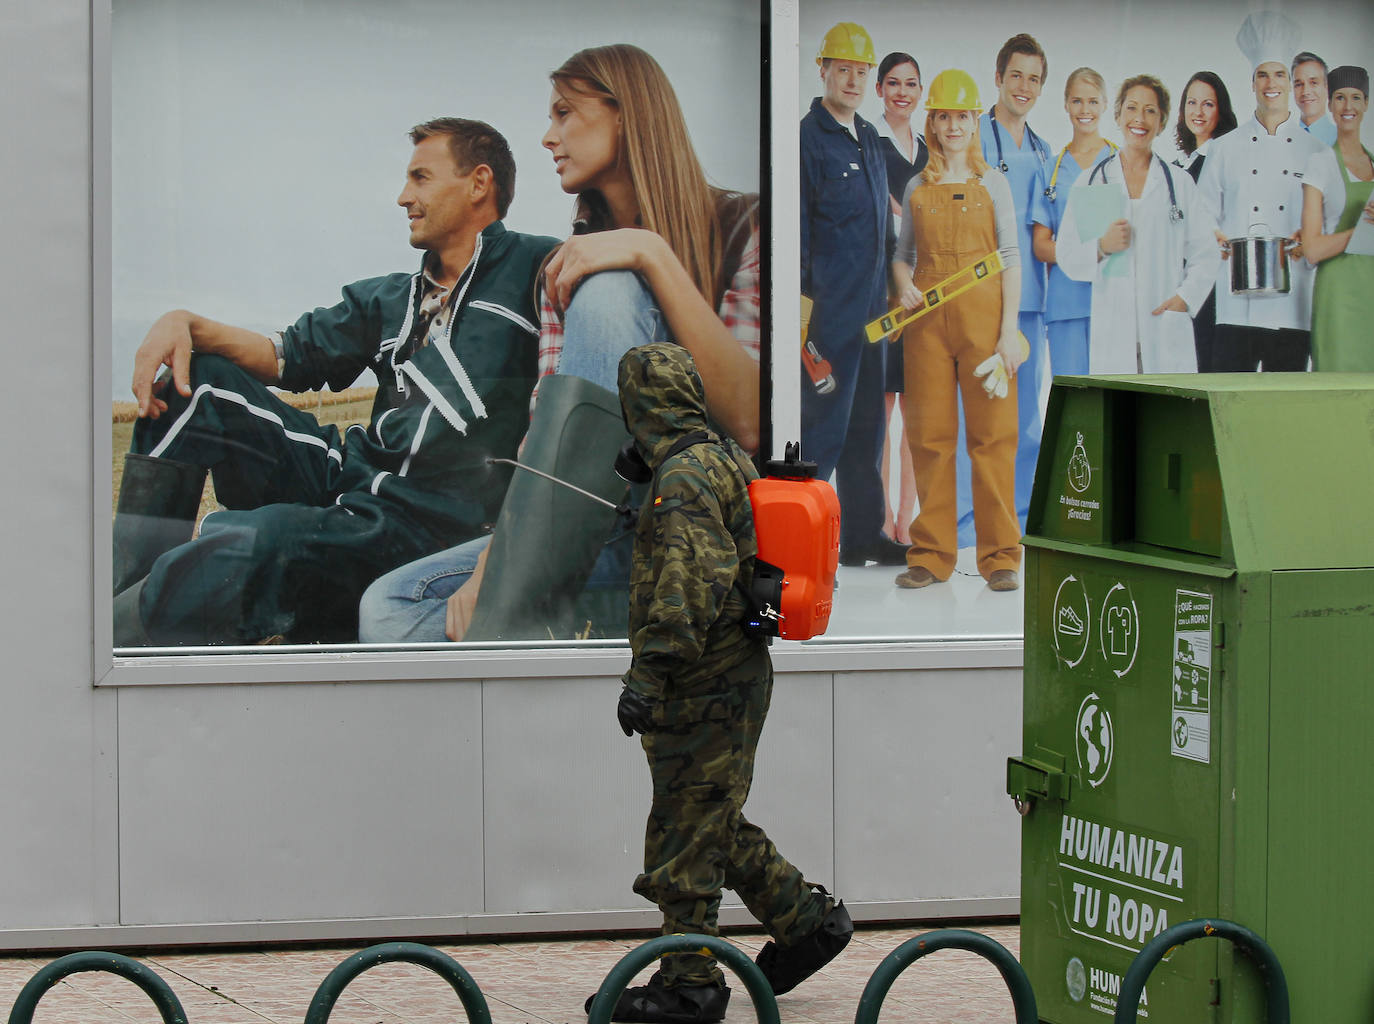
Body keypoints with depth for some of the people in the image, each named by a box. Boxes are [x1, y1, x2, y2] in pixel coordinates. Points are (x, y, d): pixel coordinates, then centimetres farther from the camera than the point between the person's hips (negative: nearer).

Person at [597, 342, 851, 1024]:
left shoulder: (682, 479, -18)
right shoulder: (727, 460, 13)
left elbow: (686, 590, -26)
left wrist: (649, 674, -26)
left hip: (703, 686, -10)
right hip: (738, 670, 10)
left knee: (686, 831, -3)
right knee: (714, 824, 19)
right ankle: (806, 922, 24)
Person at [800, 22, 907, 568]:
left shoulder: (869, 139, 15)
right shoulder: (808, 138, -10)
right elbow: (795, 231, -13)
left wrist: (893, 292, 19)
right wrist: (802, 303, -17)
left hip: (871, 307, 8)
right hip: (828, 310, -8)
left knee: (866, 425, 13)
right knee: (822, 424, -8)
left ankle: (863, 534, 21)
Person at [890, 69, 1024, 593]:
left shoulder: (992, 183, 6)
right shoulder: (917, 187, 13)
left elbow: (1011, 257, 2)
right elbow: (903, 252, 19)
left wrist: (1009, 329, -7)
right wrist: (903, 284, -4)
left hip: (982, 310, -2)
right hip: (927, 315, 2)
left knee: (992, 432, -4)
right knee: (929, 433, 1)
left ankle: (1000, 556, 0)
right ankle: (931, 554, 8)